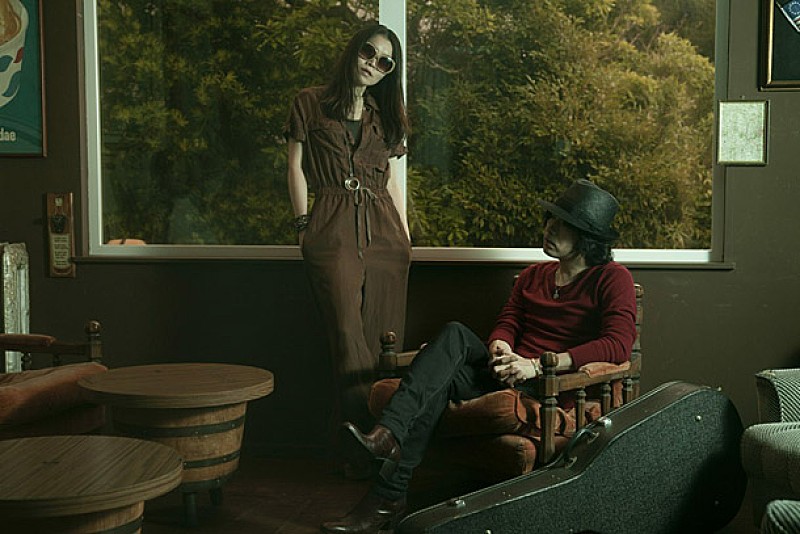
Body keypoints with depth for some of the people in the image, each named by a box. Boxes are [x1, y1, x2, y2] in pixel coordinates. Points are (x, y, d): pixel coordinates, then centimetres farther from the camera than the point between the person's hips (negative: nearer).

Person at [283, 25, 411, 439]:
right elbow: (296, 167, 6)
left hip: (384, 231, 4)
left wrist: (405, 235, 12)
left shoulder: (385, 117, 20)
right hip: (332, 229, -3)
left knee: (384, 336, -3)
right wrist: (303, 224, -2)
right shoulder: (310, 103, 10)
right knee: (348, 334, -14)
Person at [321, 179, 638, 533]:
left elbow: (619, 345, -13)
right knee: (455, 333, -25)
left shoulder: (612, 279, 2)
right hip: (506, 376, 6)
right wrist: (500, 349, -13)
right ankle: (386, 436, -35)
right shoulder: (533, 276, 23)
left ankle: (387, 498, -29)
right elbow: (506, 324, 14)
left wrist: (538, 365, -20)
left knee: (442, 382, -28)